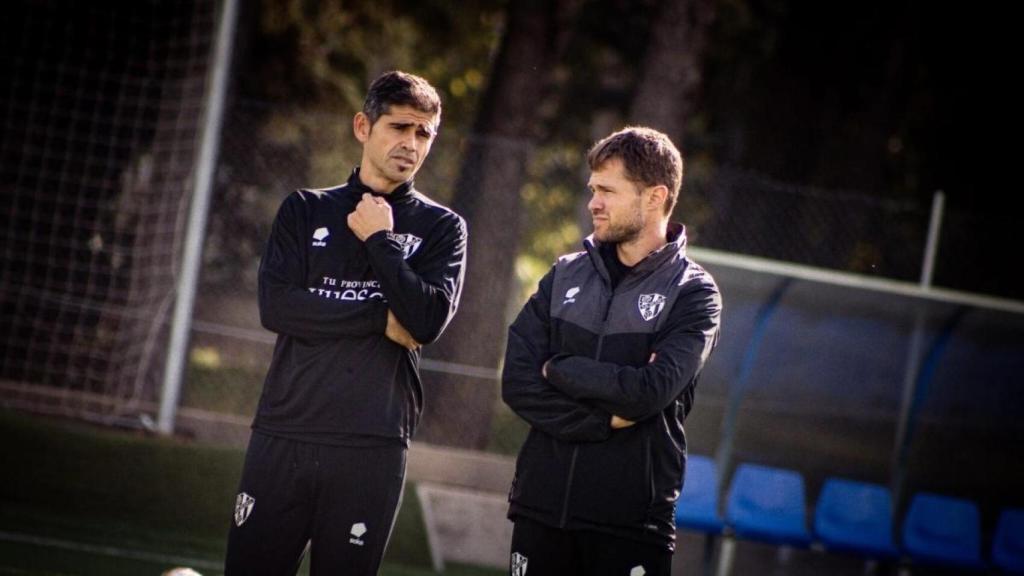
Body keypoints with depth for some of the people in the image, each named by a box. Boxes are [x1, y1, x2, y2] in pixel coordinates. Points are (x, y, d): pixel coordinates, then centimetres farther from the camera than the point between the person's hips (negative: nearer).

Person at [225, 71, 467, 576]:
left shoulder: (441, 228, 8)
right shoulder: (306, 210, 11)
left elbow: (428, 320, -9)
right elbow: (276, 305, -5)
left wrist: (380, 239, -4)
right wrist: (383, 316, -6)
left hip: (372, 445, -1)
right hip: (284, 434, 1)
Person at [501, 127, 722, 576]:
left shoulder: (693, 294, -1)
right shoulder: (566, 275, 11)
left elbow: (652, 389, -17)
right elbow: (517, 382, -1)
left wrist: (560, 369, -6)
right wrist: (603, 419, -12)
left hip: (631, 522, -4)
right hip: (541, 507, 4)